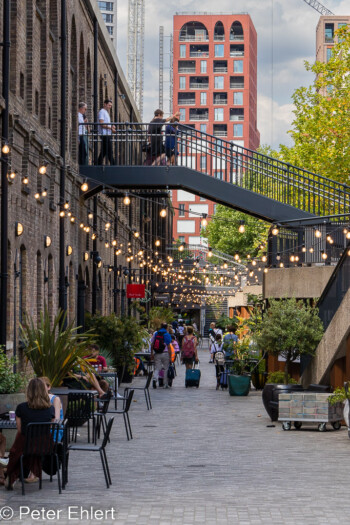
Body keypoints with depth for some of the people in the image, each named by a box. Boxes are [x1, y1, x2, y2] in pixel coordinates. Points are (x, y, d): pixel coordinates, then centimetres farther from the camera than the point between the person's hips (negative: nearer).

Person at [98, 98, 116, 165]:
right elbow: (101, 124, -18)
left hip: (108, 134, 10)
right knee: (109, 151, -11)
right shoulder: (102, 112, -9)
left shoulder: (106, 112, 22)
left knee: (103, 151, 10)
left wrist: (111, 126, 9)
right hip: (105, 134, -10)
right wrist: (110, 128, -19)